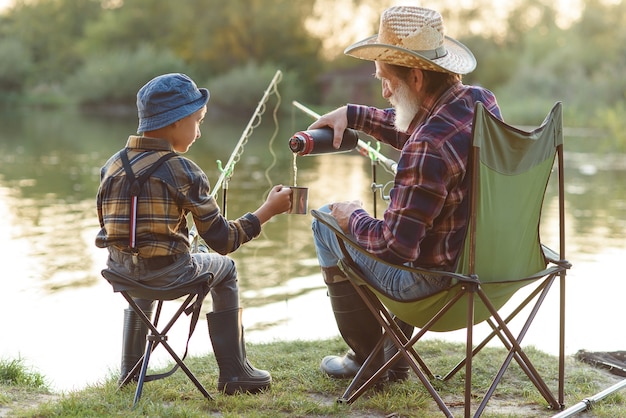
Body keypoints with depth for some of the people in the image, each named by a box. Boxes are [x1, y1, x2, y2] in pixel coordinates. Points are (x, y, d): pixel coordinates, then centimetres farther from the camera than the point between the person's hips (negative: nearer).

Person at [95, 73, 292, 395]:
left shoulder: (111, 165, 3)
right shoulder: (182, 171, -12)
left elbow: (111, 227, 9)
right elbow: (223, 241, -10)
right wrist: (268, 210, -1)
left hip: (120, 273, 5)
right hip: (168, 276, -5)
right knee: (223, 267, 25)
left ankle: (130, 369, 40)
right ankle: (234, 373, 24)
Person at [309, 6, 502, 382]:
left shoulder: (427, 149, -32)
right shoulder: (482, 101, -3)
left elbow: (396, 247, -27)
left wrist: (353, 218, -9)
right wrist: (352, 115, 14)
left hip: (432, 281, -9)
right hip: (484, 260, 9)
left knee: (327, 221, 10)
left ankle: (369, 359, 22)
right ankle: (394, 357, 37)